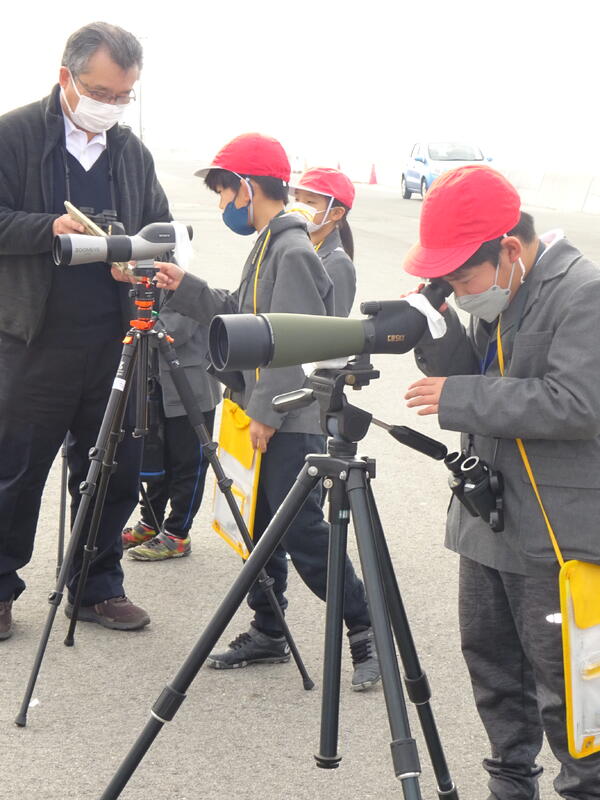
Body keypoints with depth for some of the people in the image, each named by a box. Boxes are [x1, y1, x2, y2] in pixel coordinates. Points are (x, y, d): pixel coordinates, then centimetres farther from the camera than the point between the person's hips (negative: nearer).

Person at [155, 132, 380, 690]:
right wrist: (185, 288, 11)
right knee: (264, 527, 14)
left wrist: (266, 413, -19)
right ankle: (267, 633, 24)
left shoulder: (293, 251, -16)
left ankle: (366, 631, 4)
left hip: (296, 423, -10)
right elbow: (240, 316, 19)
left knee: (303, 534, -7)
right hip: (271, 419, 10)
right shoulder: (267, 246, 15)